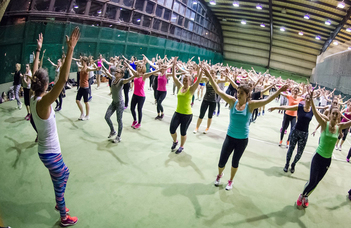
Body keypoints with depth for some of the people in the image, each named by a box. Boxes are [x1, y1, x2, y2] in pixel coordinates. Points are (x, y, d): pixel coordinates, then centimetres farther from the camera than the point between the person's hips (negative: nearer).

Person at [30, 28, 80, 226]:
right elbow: (63, 79, -41)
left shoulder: (33, 99, -5)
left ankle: (59, 204, 49)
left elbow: (34, 74, 7)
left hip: (46, 150, 9)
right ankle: (65, 218, 30)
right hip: (51, 153, -9)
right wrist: (71, 49, -42)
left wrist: (38, 50, 12)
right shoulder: (43, 103, -28)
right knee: (60, 184, 10)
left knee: (64, 173, 29)